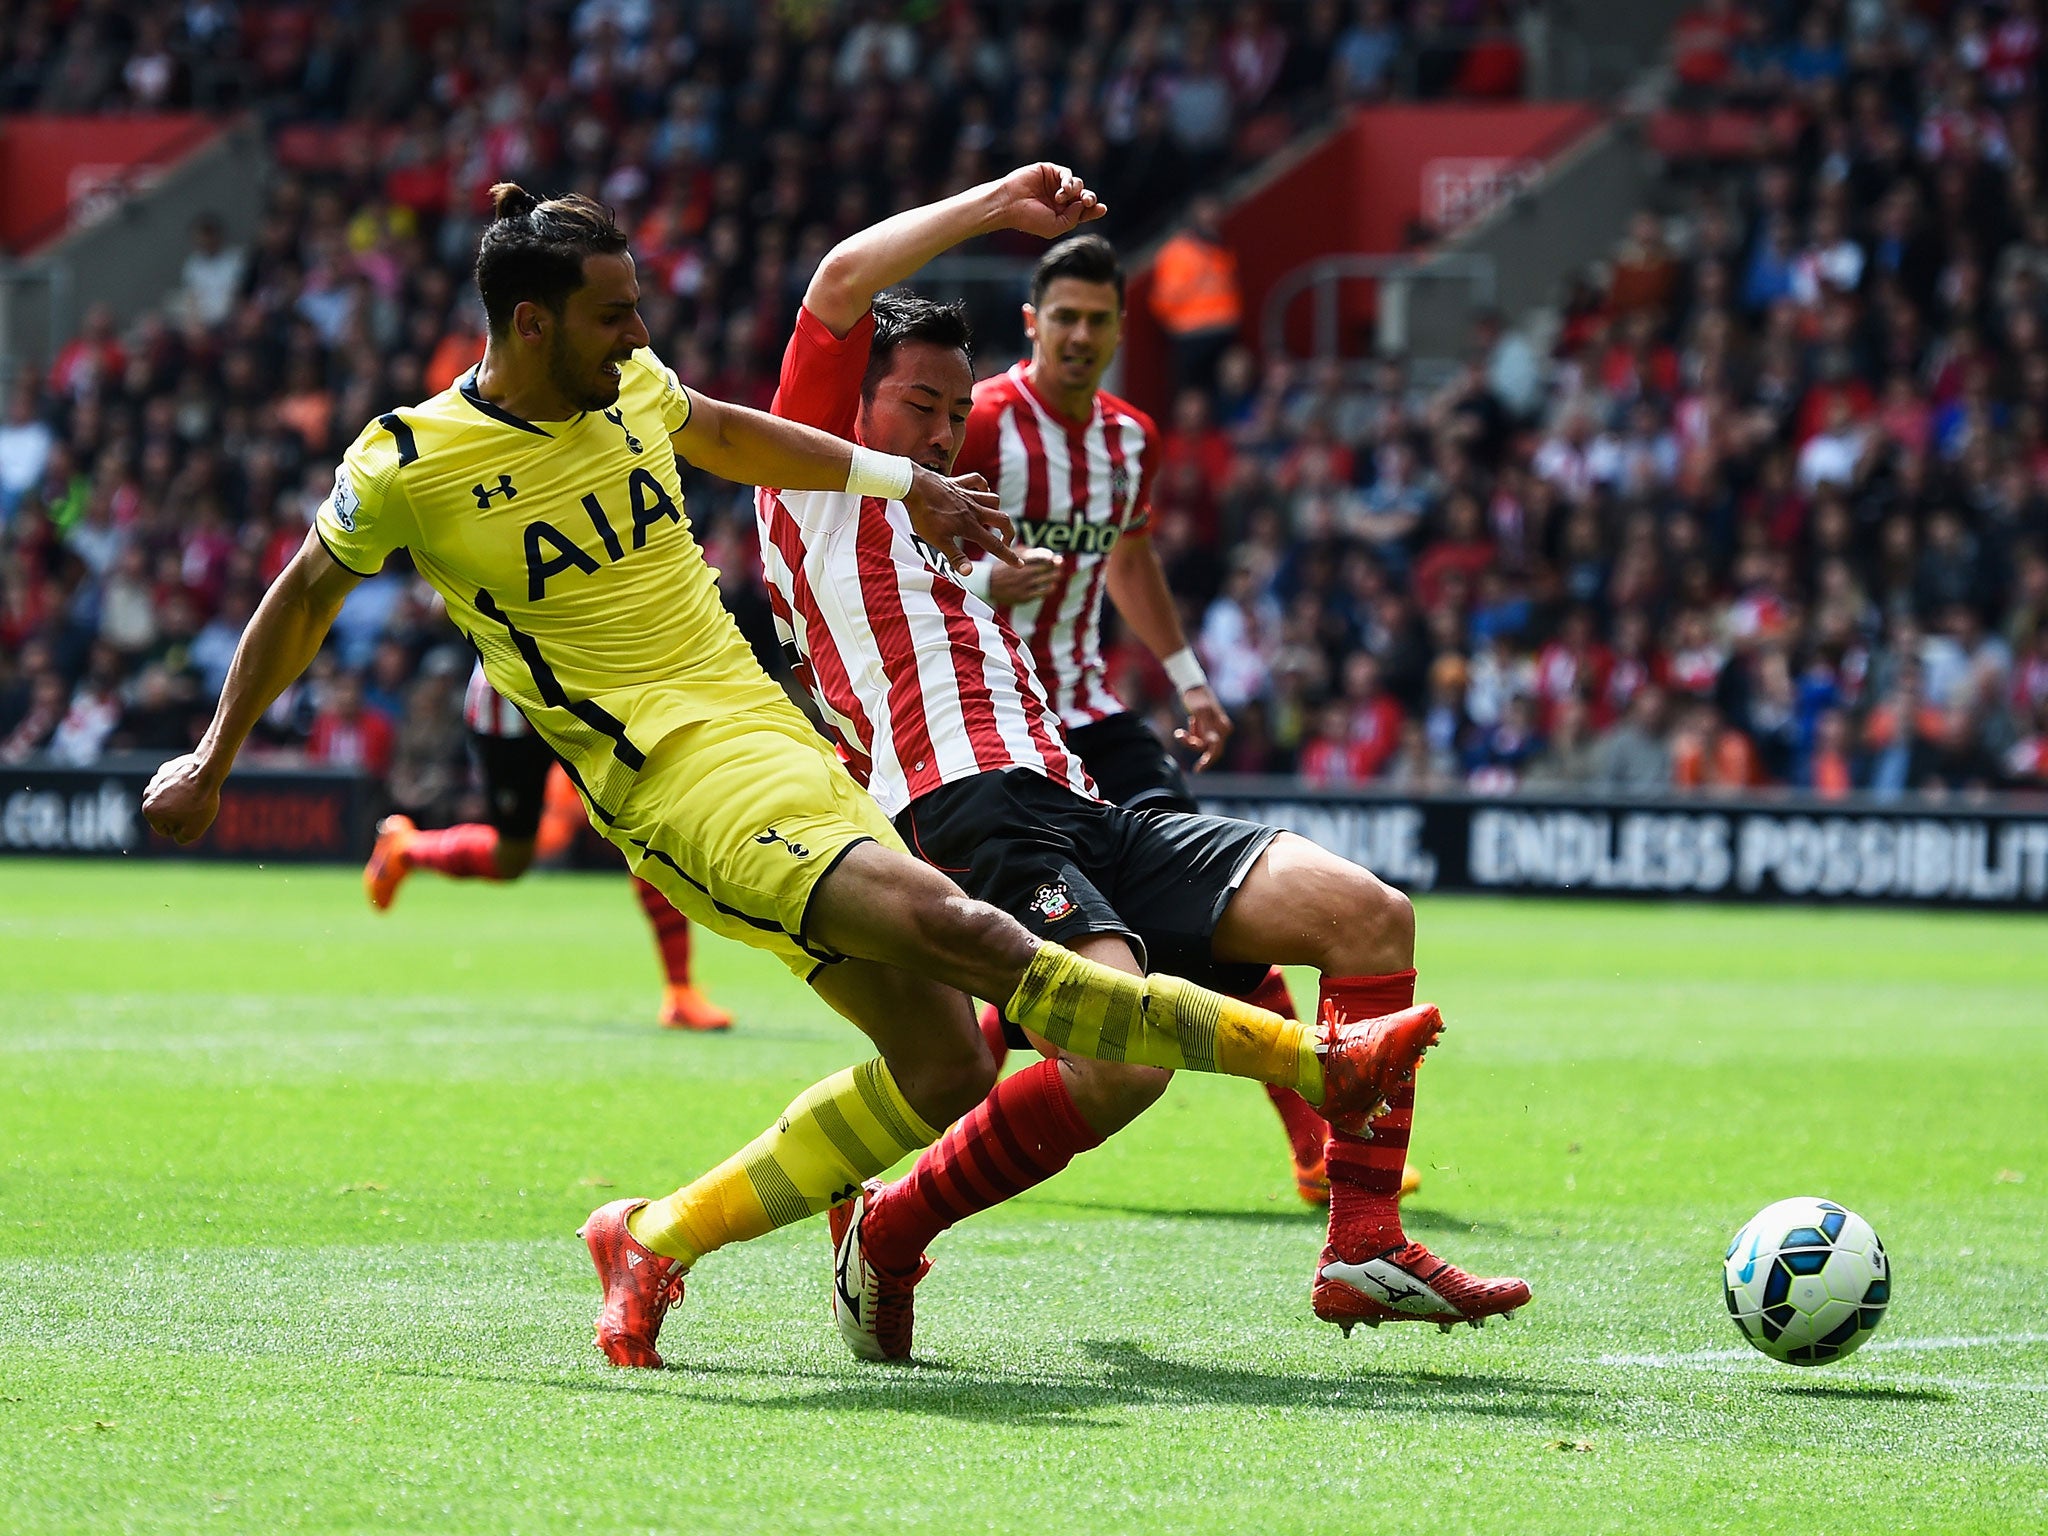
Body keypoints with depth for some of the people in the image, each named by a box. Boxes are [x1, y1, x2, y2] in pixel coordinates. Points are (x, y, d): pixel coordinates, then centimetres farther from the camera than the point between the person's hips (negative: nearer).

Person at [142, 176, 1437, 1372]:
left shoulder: (629, 385, 9)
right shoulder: (408, 466, -7)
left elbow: (724, 433, 32)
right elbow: (305, 599, 9)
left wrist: (897, 479, 35)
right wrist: (214, 761, 19)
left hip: (773, 731, 8)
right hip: (673, 776, -8)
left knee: (942, 1078, 0)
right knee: (947, 924, -27)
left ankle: (658, 1241, 13)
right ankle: (1314, 1058, -25)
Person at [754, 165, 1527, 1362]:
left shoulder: (935, 534, 35)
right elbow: (845, 281, 0)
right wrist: (997, 203, 6)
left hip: (1069, 803, 9)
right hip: (971, 810, -9)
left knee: (1368, 913, -7)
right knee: (1122, 1065, -32)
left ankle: (1366, 1248, -10)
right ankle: (882, 1239, -9)